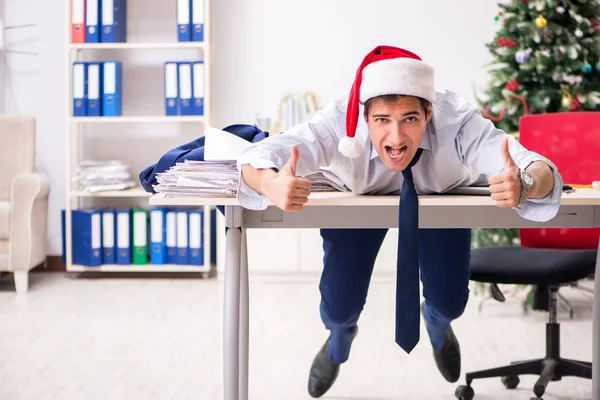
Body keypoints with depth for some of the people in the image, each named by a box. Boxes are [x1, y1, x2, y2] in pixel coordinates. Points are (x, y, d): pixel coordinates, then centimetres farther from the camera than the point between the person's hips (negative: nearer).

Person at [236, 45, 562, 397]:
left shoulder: (455, 121, -41)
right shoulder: (340, 122, -41)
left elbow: (541, 172, -49)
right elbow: (257, 157, -47)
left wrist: (525, 184, -74)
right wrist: (271, 183, -71)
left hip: (441, 200, 1)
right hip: (359, 202, 0)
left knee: (450, 304, -3)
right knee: (338, 309, -3)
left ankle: (437, 321, 42)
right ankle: (340, 336, 41)